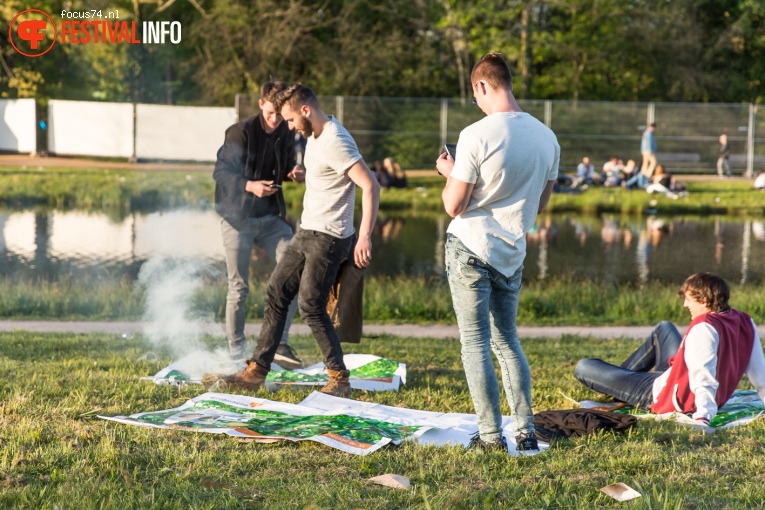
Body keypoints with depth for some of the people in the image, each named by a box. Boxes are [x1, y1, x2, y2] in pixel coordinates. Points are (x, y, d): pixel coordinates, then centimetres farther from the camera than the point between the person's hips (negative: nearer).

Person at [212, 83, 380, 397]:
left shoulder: (335, 143, -22)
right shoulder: (314, 135, 9)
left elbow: (370, 186, -28)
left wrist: (365, 237, -32)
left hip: (328, 239, -10)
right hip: (306, 232, 10)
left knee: (311, 306, -9)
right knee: (276, 294, 8)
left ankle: (339, 379, 3)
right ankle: (257, 371, 13)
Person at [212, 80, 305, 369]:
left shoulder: (286, 134, 4)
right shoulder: (241, 132, -12)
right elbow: (220, 171, -14)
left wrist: (293, 174, -6)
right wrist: (249, 185, -30)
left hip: (272, 217, 5)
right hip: (239, 217, -5)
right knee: (239, 288, 1)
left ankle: (279, 343, 1)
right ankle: (236, 352, 13)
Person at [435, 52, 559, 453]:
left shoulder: (477, 135, -17)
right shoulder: (546, 138, 2)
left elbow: (454, 206, -14)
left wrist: (449, 172, 5)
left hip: (470, 248, -6)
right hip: (512, 253, 6)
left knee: (475, 342, 1)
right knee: (507, 340, 16)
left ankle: (490, 435, 2)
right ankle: (526, 431, 12)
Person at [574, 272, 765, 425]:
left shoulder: (704, 328, -30)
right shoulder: (745, 322, -8)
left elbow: (705, 378, -40)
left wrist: (703, 417, -46)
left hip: (667, 397, -9)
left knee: (583, 368, -1)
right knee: (664, 328, 33)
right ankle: (619, 378, 40)